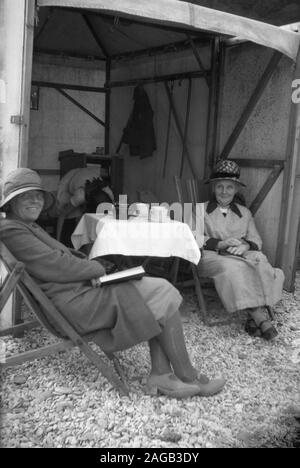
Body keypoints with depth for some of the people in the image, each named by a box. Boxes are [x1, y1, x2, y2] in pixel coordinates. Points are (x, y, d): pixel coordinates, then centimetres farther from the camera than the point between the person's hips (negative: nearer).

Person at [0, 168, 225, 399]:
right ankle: (187, 378, 0)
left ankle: (160, 375, -3)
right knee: (162, 296, -11)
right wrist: (97, 269, -5)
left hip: (80, 289, 11)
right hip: (74, 302, -11)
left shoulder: (29, 226, 22)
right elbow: (58, 267, -18)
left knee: (160, 289, 2)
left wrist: (90, 269, 0)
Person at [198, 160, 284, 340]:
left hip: (242, 256, 3)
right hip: (212, 256, -2)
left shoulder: (244, 212, 23)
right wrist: (219, 244, -16)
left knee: (260, 261, -33)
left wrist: (245, 246, -12)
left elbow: (256, 240, 13)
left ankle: (255, 316, -37)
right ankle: (259, 315, -36)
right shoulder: (201, 210, 13)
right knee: (232, 267, -38)